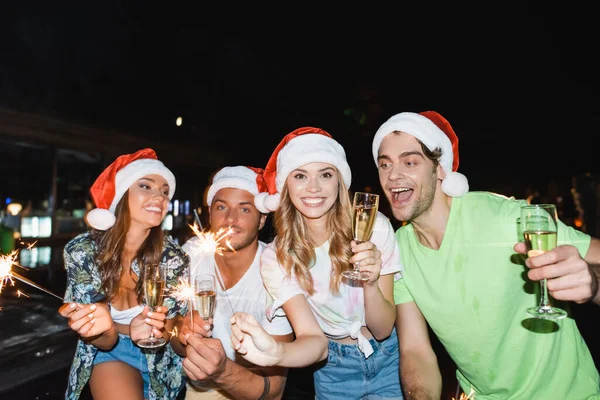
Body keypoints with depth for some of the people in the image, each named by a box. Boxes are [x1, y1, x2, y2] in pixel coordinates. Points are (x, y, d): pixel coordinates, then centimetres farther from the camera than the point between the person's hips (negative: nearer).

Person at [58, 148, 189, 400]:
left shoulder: (173, 256, -20)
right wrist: (103, 328, -36)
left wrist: (146, 329, -32)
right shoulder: (81, 251, -17)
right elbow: (105, 342, -12)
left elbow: (168, 332, -9)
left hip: (160, 358, 1)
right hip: (111, 353, 0)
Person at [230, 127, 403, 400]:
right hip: (334, 370, 1)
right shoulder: (276, 257, -17)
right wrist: (276, 353, -43)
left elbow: (382, 329, -15)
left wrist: (370, 283, -35)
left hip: (390, 361, 0)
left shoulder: (374, 227, -20)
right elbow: (314, 341, -22)